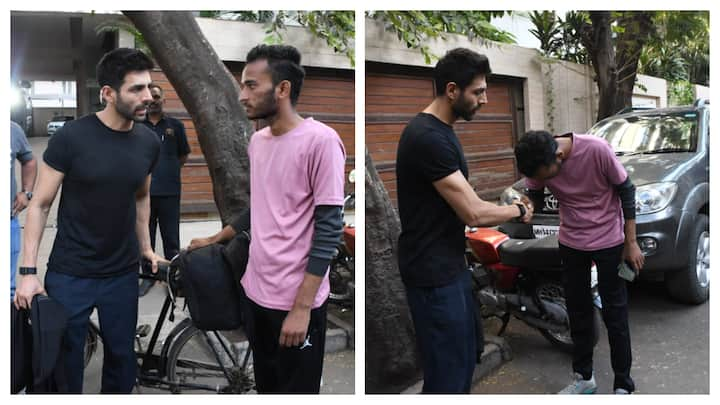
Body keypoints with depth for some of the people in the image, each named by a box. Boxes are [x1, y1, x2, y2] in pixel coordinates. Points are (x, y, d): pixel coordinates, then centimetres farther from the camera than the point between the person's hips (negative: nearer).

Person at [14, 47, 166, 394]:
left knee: (122, 357, 11)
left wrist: (145, 247, 12)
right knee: (64, 360, 10)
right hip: (69, 274, -3)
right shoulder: (71, 138, -14)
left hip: (123, 274, 3)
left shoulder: (149, 142, -2)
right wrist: (28, 271, -11)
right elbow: (40, 204, -7)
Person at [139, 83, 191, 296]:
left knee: (171, 237, 6)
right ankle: (147, 275, 23)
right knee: (144, 236, 10)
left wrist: (167, 168, 3)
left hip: (169, 191, -1)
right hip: (143, 190, 1)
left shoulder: (175, 125, 4)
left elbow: (183, 156, 11)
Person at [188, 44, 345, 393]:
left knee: (295, 387, 5)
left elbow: (329, 230, -17)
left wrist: (302, 307, -18)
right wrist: (215, 239, 25)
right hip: (255, 292, 7)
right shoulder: (257, 141, 8)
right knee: (265, 386, 18)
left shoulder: (321, 141, -16)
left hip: (295, 300, -7)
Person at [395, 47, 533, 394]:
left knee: (465, 355, 22)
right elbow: (474, 213, -23)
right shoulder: (427, 137, -24)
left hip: (449, 263, 11)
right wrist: (518, 210, -5)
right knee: (448, 368, 0)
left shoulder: (439, 131, 9)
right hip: (432, 271, -11)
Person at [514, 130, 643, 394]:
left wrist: (631, 243, -10)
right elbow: (535, 194, 0)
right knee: (578, 313, 13)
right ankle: (584, 377, 30)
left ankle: (623, 386, 17)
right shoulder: (538, 162, -17)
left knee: (615, 316, 3)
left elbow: (626, 191, -14)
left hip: (609, 241, -4)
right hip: (571, 243, 4)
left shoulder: (596, 149, -28)